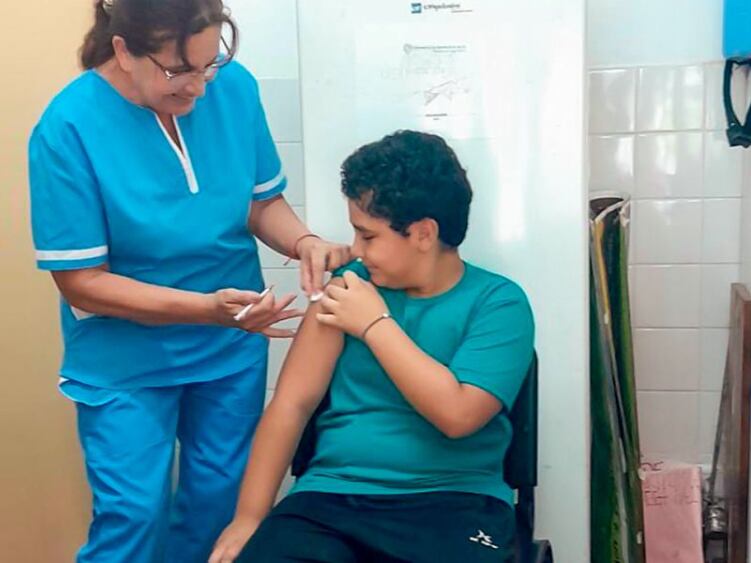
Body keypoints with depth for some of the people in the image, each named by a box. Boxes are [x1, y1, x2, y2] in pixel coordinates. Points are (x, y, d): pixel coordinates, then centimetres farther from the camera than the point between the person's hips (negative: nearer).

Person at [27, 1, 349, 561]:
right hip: (126, 359, -4)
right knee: (133, 513, 1)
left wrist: (304, 242, -20)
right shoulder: (68, 128, -22)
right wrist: (206, 307, -30)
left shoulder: (235, 86, -12)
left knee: (221, 497, 18)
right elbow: (83, 282, -19)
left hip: (232, 346, 4)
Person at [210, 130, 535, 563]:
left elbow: (457, 414, -14)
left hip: (454, 503, -2)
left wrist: (376, 324, -8)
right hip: (331, 498, 2)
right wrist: (248, 517, -4)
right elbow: (293, 403, 3)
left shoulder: (498, 302, -1)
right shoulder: (350, 287, 8)